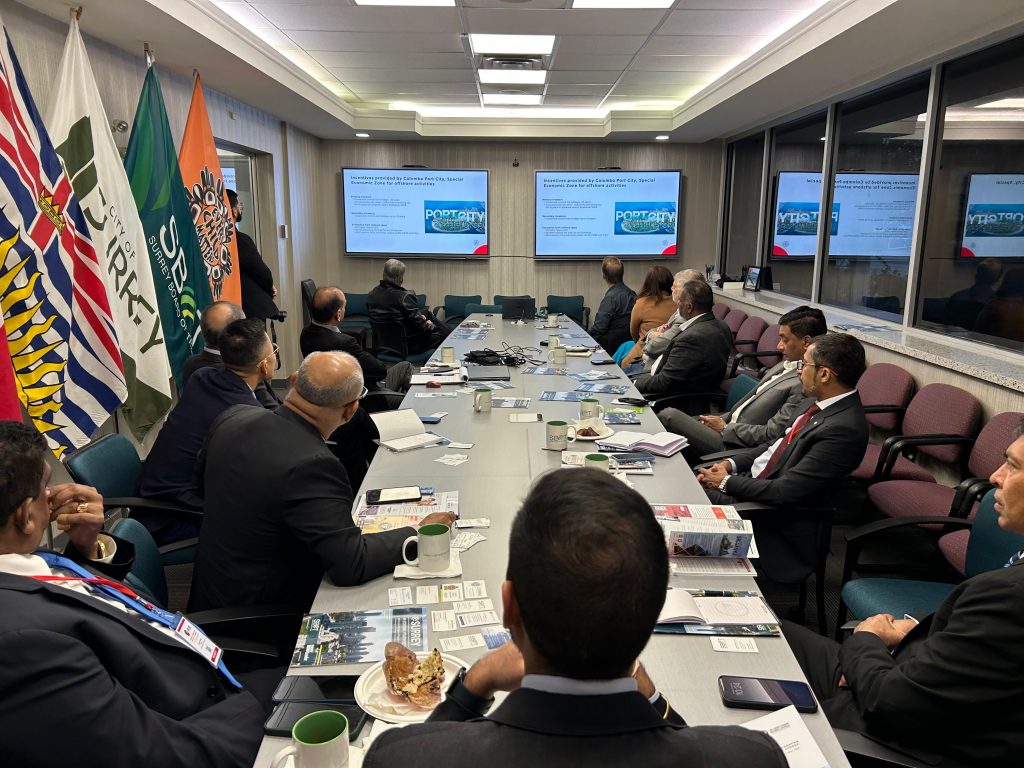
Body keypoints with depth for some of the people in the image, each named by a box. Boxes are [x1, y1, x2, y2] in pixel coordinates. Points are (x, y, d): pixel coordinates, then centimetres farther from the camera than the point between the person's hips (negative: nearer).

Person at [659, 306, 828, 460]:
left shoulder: (805, 383, -20)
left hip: (736, 445, -9)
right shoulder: (787, 364, 10)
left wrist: (725, 427, -9)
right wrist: (722, 418, 6)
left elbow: (771, 433, -20)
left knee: (669, 415, -14)